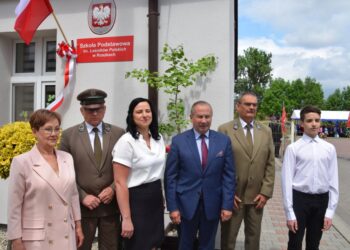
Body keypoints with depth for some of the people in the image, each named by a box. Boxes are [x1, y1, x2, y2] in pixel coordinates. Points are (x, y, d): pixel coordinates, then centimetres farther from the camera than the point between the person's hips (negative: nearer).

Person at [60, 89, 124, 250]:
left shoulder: (118, 133, 2)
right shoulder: (68, 135, -1)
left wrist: (113, 188, -10)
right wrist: (82, 197, -10)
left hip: (110, 205, 1)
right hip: (82, 206, -1)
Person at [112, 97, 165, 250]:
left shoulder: (158, 138, 5)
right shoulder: (126, 142, -16)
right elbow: (120, 183, -17)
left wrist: (161, 199, 16)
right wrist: (126, 218, -18)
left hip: (156, 198, 7)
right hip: (136, 201, -6)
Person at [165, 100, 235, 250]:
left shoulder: (224, 141, -1)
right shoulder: (178, 141, -6)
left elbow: (229, 175, 0)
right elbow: (170, 176, -5)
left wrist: (227, 205, -4)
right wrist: (172, 207, -8)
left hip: (212, 204, 1)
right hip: (186, 204, -1)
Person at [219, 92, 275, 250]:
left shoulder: (266, 131, 6)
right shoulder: (225, 129, -5)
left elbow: (270, 164, 5)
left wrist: (265, 192, -2)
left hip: (257, 195, 3)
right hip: (232, 195, -3)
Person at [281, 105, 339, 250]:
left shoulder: (329, 149, 2)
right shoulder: (293, 148, -7)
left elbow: (333, 181, 3)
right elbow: (287, 181, -7)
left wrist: (330, 212, -1)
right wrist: (290, 214, -9)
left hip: (321, 200, 3)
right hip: (299, 199, -2)